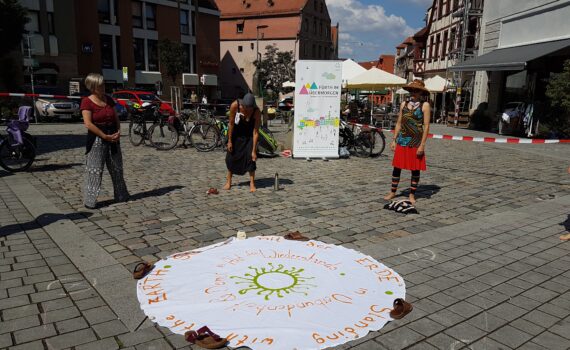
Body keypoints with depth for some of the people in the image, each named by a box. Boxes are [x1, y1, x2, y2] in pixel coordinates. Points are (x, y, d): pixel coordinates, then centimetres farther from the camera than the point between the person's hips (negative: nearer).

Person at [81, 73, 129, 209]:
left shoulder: (109, 99, 9)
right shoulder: (87, 102, -9)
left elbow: (116, 118, 12)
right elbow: (88, 124, -17)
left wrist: (118, 132, -6)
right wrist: (105, 136, -18)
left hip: (113, 138, 6)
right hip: (96, 139, -6)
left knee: (117, 168, 13)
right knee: (94, 171, -4)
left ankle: (121, 196, 26)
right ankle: (90, 201, 5)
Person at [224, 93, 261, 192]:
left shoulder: (257, 112, -31)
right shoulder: (235, 106, -30)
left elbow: (256, 132, -28)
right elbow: (231, 124, -18)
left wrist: (254, 151, -27)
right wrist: (229, 141, -13)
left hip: (249, 134, -1)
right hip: (236, 133, 1)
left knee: (250, 156, -12)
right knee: (231, 156, 2)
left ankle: (252, 183, -2)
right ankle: (228, 181, 16)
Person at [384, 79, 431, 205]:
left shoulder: (425, 105, -4)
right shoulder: (404, 104, 8)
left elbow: (426, 126, -8)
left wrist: (422, 145, -13)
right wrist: (394, 140, 8)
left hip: (416, 141, -4)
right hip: (402, 140, 4)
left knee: (415, 169, 6)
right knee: (397, 167, 8)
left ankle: (412, 195, 18)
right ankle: (393, 192, 20)